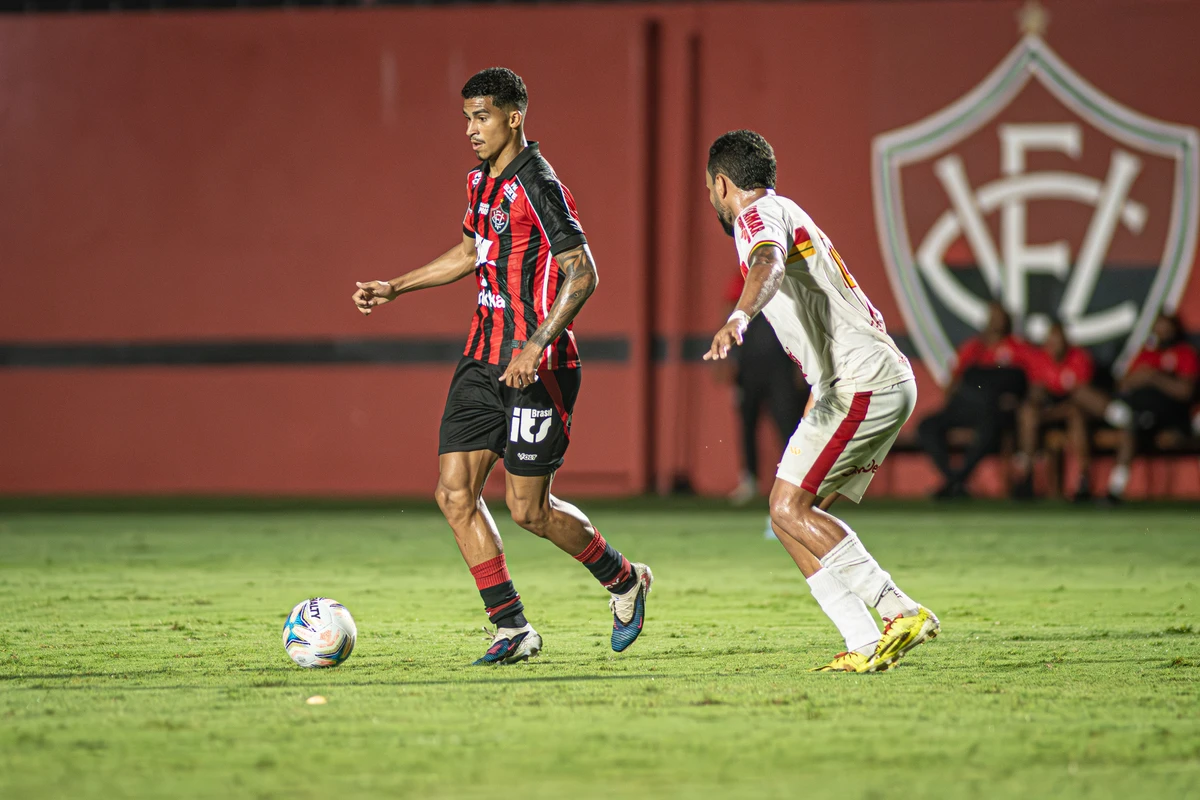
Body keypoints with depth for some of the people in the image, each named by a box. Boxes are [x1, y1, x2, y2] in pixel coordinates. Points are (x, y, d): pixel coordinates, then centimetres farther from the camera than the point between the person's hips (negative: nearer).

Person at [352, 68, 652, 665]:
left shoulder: (538, 186, -16)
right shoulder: (482, 179, 11)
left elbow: (582, 275, -20)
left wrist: (534, 348, -27)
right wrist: (394, 288, 25)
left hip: (535, 367, -9)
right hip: (484, 357, 9)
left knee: (528, 509, -4)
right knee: (455, 492, -1)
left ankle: (624, 581, 21)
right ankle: (512, 629, 6)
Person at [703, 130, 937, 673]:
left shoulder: (761, 214, -5)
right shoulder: (784, 213, 27)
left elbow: (769, 265, -31)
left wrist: (738, 318, -48)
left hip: (862, 383, -10)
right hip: (890, 382, 10)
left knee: (789, 509, -12)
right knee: (796, 515, 7)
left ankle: (902, 612, -16)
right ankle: (866, 644, -3)